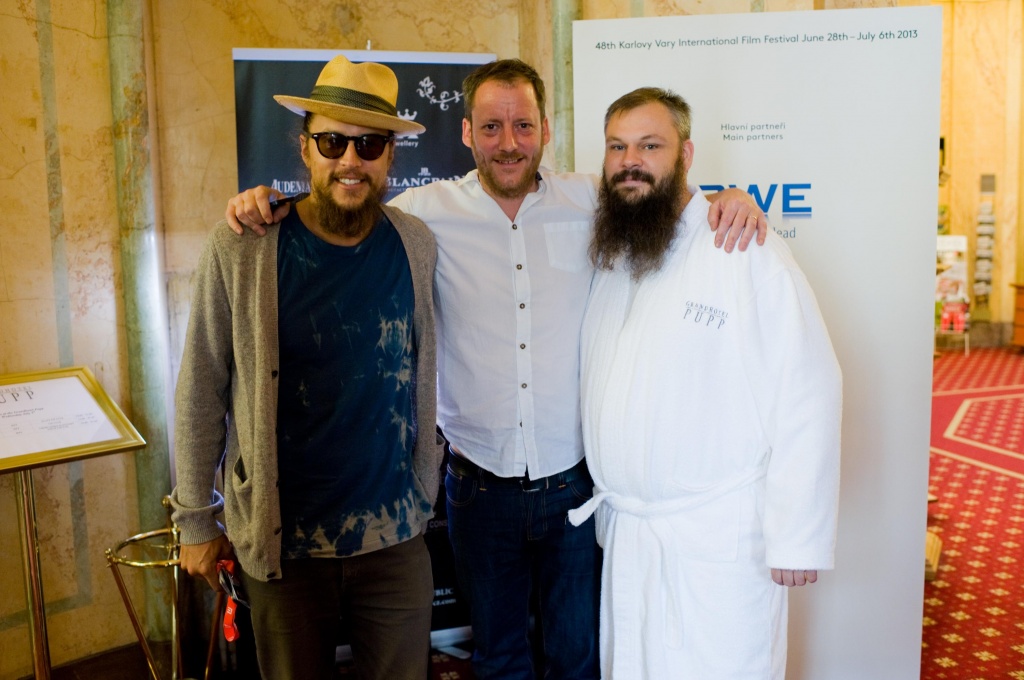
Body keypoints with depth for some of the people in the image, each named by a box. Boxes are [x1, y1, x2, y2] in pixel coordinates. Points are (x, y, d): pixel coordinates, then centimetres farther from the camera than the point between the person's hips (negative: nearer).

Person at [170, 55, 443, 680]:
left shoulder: (416, 245, -3)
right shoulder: (240, 250, -11)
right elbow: (202, 392, -5)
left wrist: (427, 490, 11)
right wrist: (196, 521, 0)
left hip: (397, 535, 2)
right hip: (285, 541, -2)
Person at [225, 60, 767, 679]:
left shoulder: (590, 201, -2)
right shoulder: (426, 212, -5)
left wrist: (729, 198, -11)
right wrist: (265, 203, -11)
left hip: (577, 483, 1)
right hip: (481, 488, 0)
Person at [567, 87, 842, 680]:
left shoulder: (746, 250, -13)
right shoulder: (606, 257, 8)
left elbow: (809, 393, -15)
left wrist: (798, 537, -14)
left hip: (722, 540, -5)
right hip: (622, 532, 6)